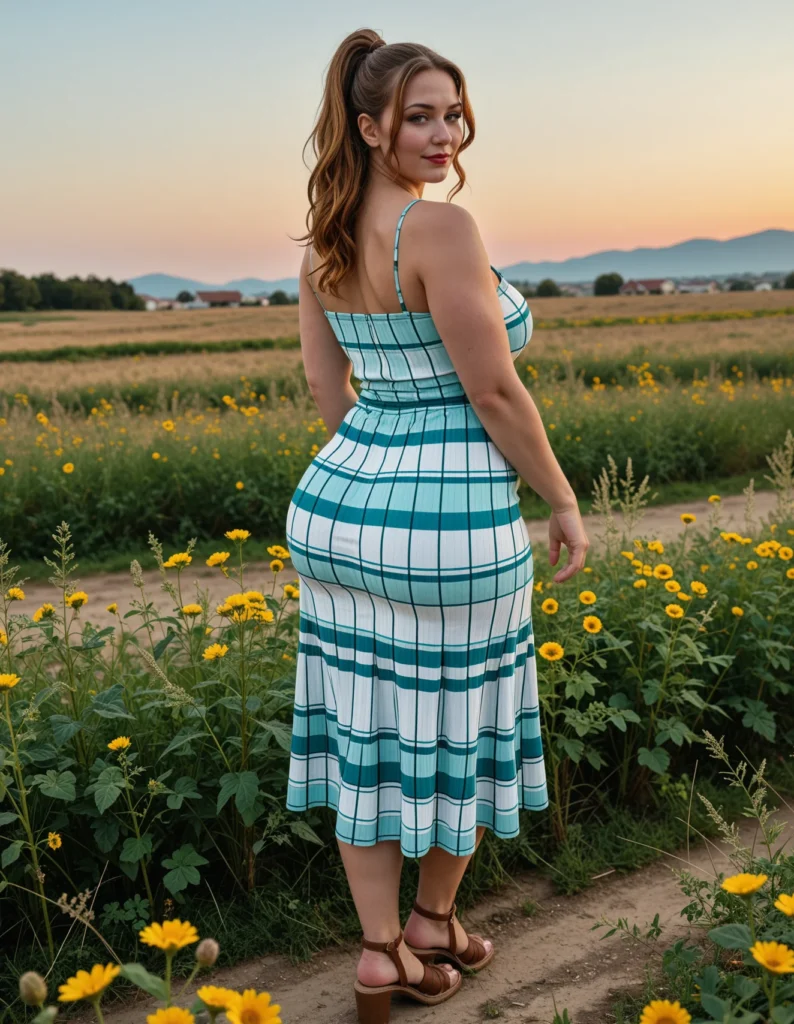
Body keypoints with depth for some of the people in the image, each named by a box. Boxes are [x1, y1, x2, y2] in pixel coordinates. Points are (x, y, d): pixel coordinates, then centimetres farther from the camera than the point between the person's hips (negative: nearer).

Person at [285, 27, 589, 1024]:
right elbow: (494, 391, -17)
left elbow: (327, 389, 12)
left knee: (362, 731, 13)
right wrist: (565, 504, -5)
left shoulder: (322, 244, 8)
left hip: (338, 502, 8)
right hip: (449, 517, -7)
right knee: (458, 726, 14)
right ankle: (432, 920, 35)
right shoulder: (442, 228, -17)